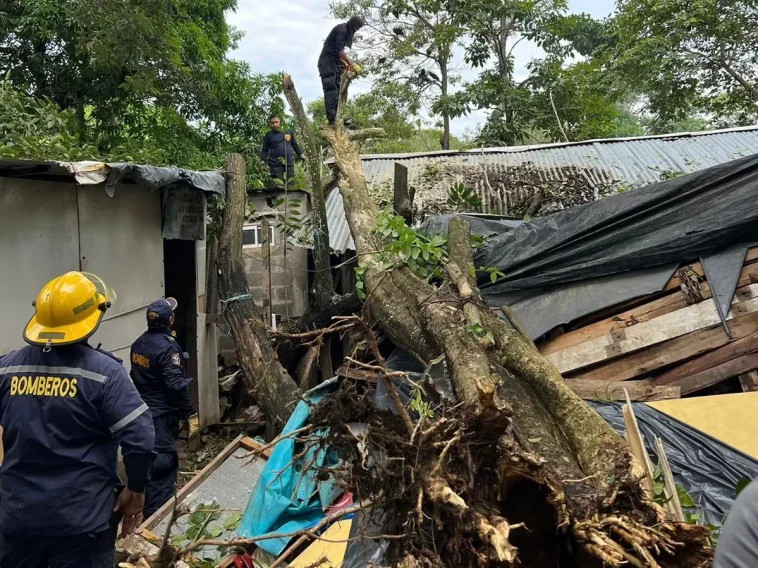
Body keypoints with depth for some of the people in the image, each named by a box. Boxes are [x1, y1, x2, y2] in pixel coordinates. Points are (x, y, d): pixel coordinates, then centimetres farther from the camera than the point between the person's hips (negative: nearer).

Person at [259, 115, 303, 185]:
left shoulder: (288, 132, 12)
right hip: (275, 164, -2)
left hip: (289, 163, 2)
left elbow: (295, 145, 20)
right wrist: (262, 163, -4)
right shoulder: (268, 135, 7)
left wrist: (301, 156, 18)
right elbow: (265, 150, 7)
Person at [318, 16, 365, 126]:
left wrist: (345, 64, 4)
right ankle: (332, 120, -24)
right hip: (327, 62, -10)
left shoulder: (347, 33, 16)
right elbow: (339, 51, -21)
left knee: (339, 91, 4)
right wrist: (351, 64, -20)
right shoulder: (341, 30, -13)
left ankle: (337, 118, 2)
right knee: (331, 90, -17)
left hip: (335, 64, 10)